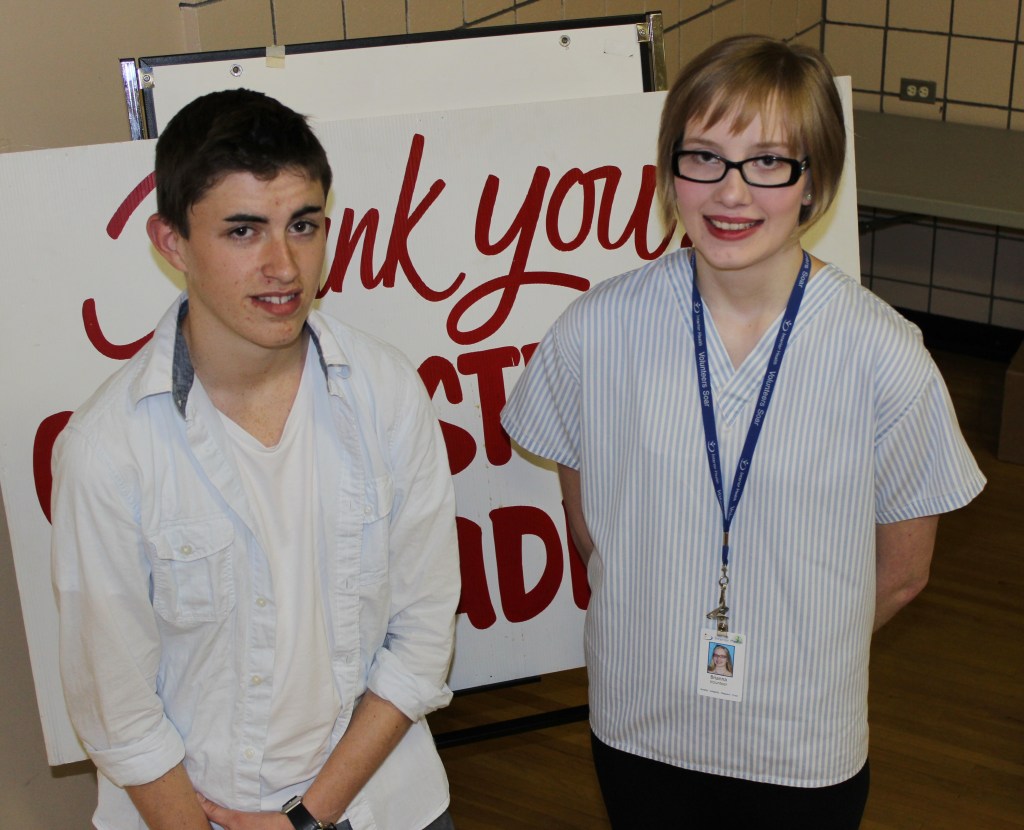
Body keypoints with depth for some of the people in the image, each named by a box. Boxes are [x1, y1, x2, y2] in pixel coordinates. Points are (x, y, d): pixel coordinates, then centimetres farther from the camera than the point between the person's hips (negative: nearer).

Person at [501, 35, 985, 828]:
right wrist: (665, 636, 5)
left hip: (805, 742, -1)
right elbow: (587, 525, 2)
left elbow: (900, 573, -4)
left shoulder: (885, 356, -17)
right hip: (638, 724, 1)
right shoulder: (595, 331, -12)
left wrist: (792, 647, 4)